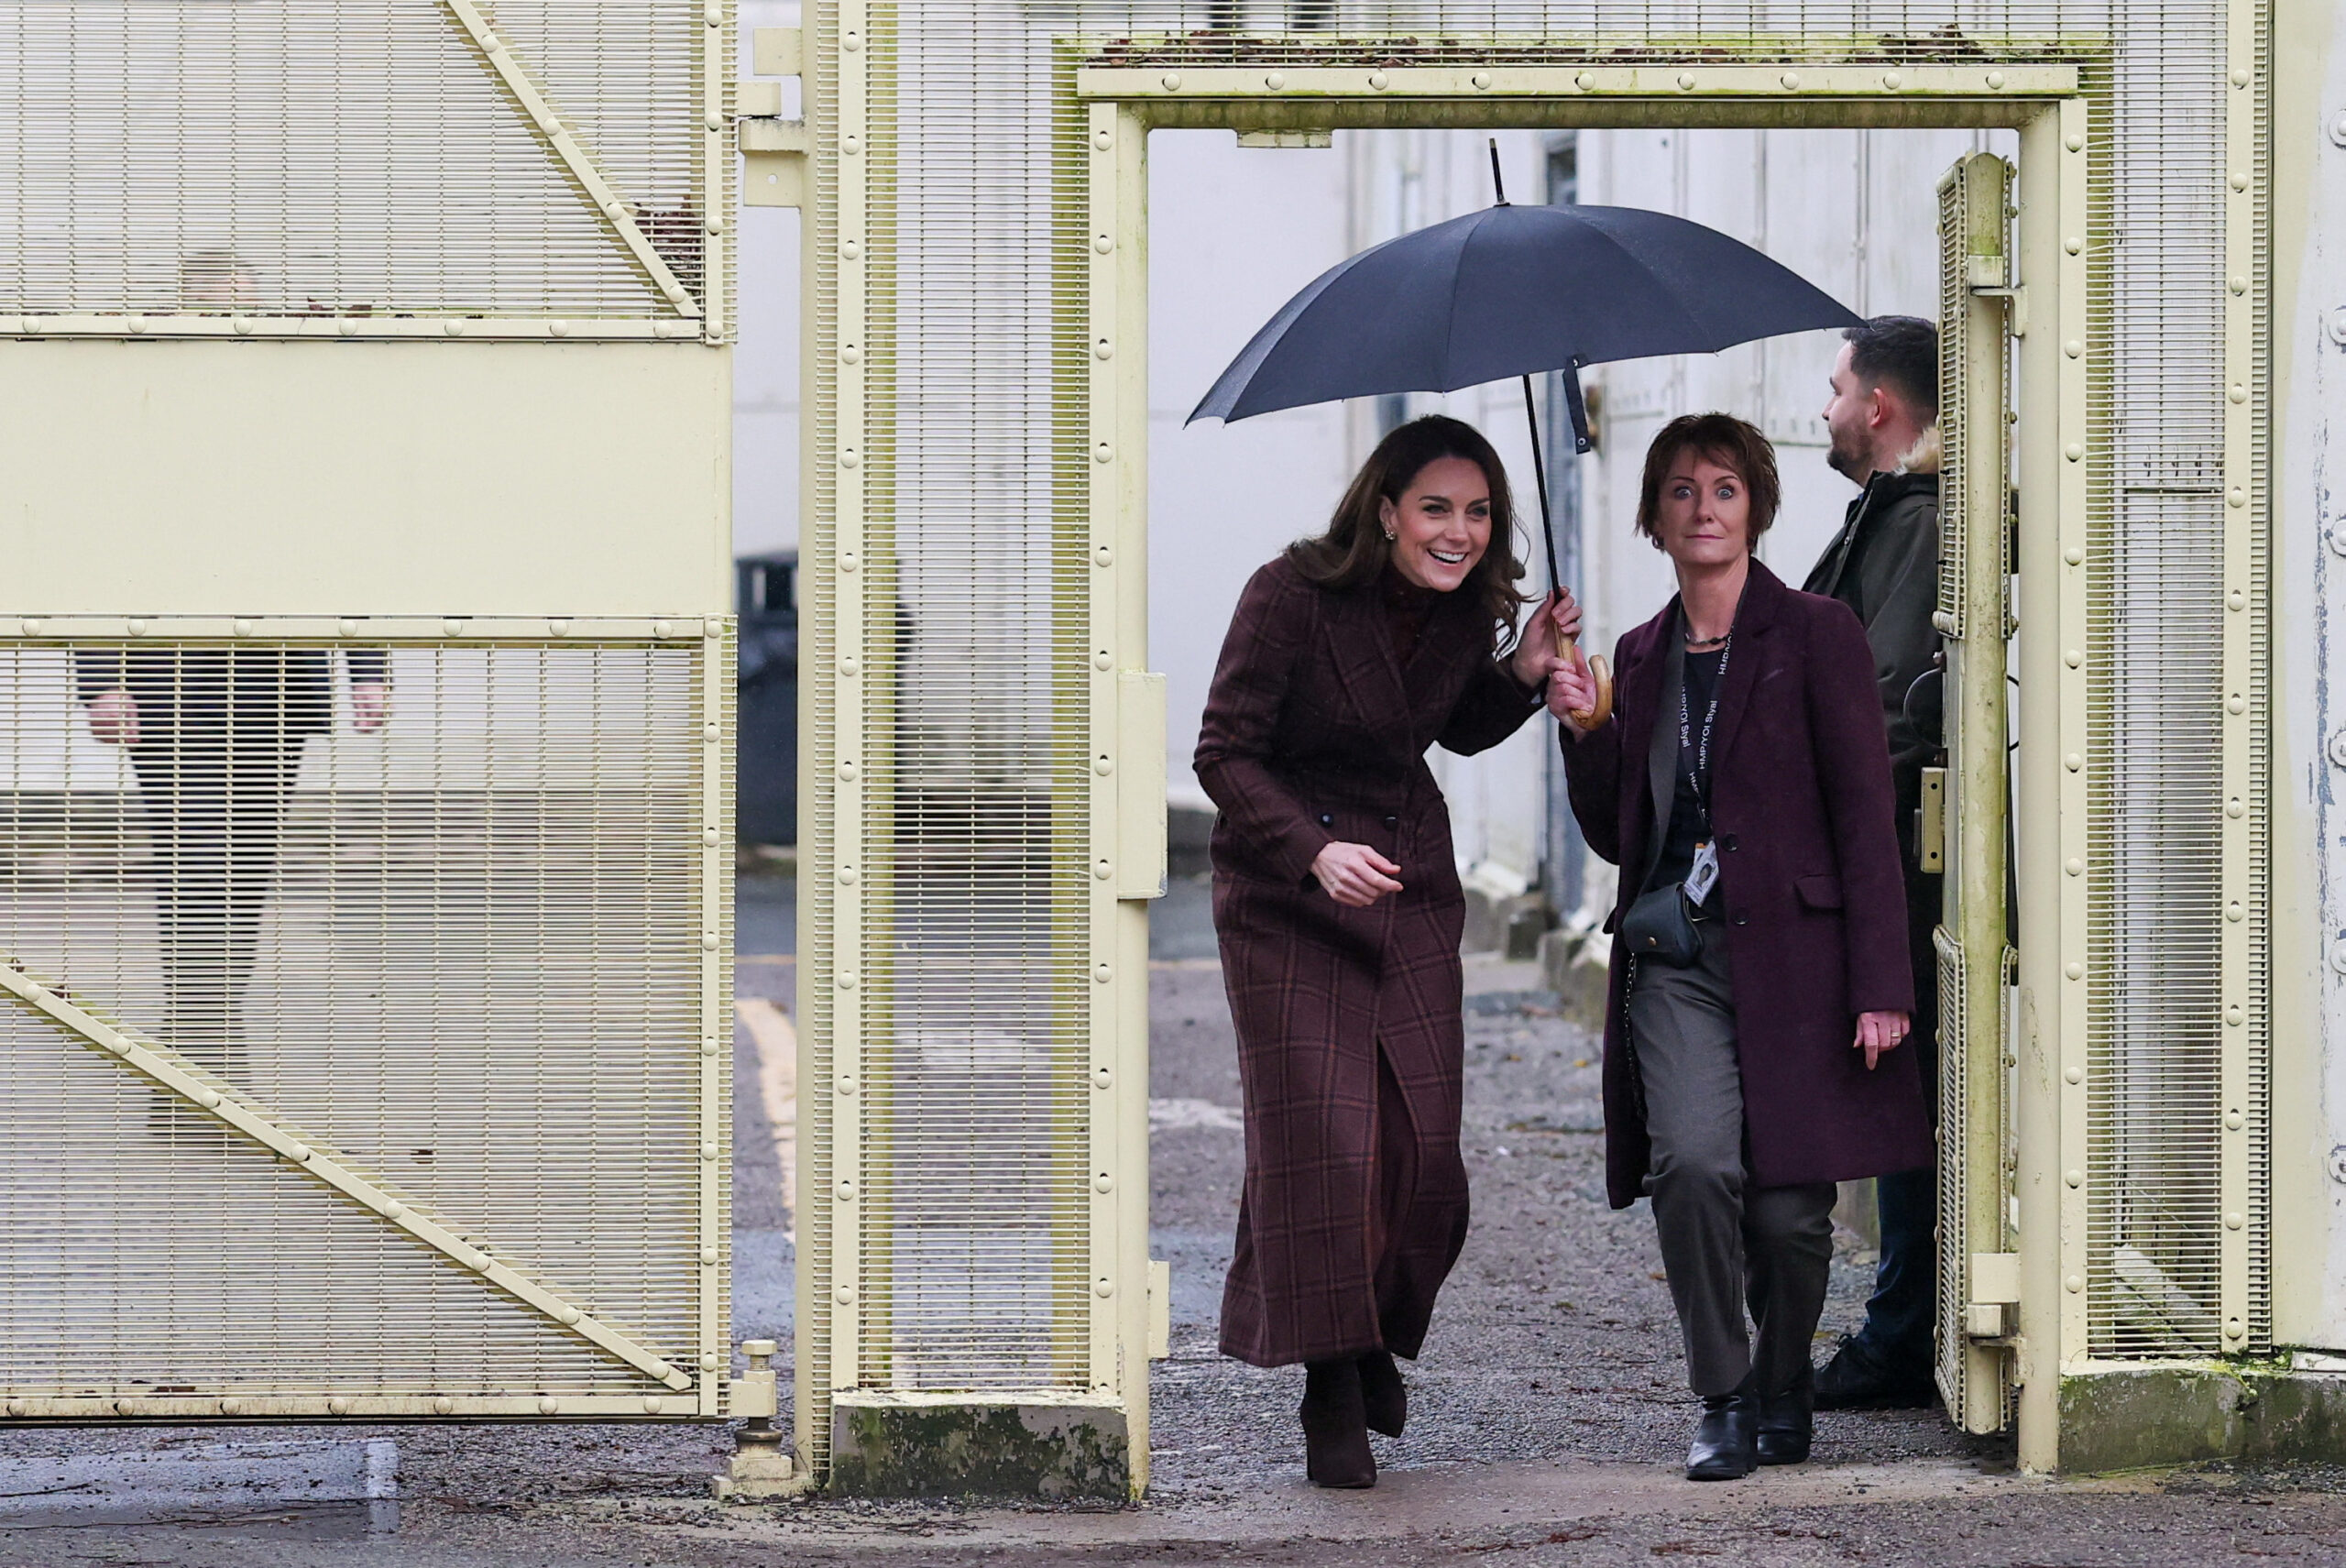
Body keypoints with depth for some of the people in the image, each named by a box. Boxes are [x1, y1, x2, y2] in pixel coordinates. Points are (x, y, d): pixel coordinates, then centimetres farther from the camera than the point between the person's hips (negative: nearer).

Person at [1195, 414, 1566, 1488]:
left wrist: (1521, 676, -2)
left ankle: (1378, 1339, 26)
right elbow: (1225, 753, -15)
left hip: (1412, 889, 5)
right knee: (1321, 1145, -11)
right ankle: (1333, 1399, -2)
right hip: (1287, 900, -5)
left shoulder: (1469, 612, -1)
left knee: (1423, 1150, 0)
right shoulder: (1292, 597, -17)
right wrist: (1316, 850, -28)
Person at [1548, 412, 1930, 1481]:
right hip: (1675, 959, 3)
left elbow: (1864, 819, -4)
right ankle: (1721, 1402, -4)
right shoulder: (1642, 657, 15)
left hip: (1791, 952, -3)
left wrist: (1880, 984, -10)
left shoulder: (1815, 636, 0)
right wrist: (1582, 729, 2)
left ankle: (1781, 1388, 24)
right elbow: (1615, 836, 19)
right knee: (1694, 1163, -20)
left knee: (1790, 1209, -4)